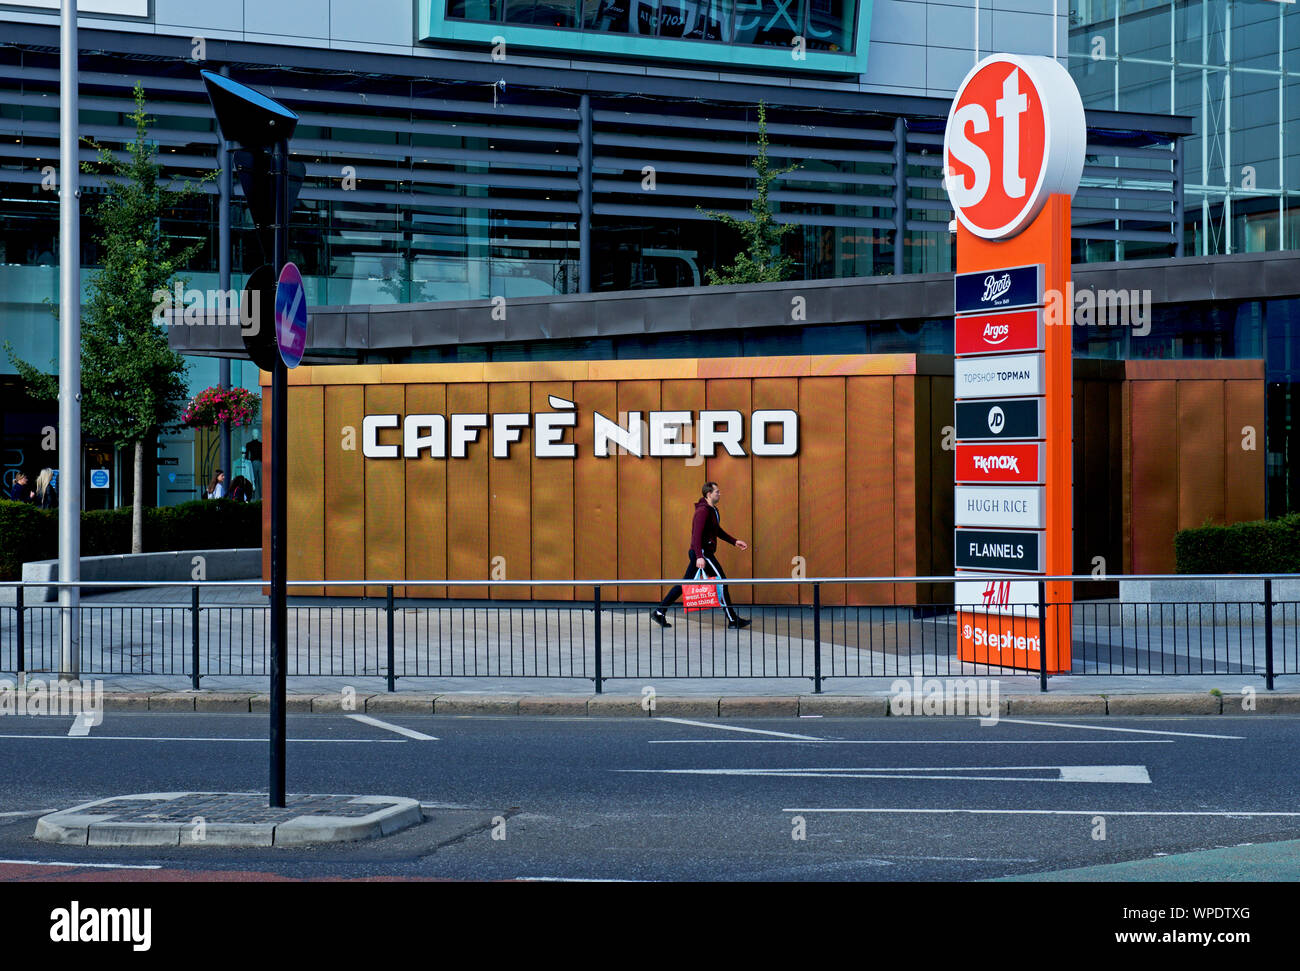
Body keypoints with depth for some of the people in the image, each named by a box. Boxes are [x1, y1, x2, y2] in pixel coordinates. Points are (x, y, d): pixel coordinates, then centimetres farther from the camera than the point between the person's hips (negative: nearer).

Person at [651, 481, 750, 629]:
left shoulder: (712, 510, 17)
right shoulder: (703, 511, -16)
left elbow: (718, 531, 30)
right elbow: (697, 534, -24)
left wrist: (735, 541, 24)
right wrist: (700, 557, -31)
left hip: (699, 553, 10)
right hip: (702, 552, -10)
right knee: (721, 581, -6)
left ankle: (659, 612, 11)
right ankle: (732, 620, -2)